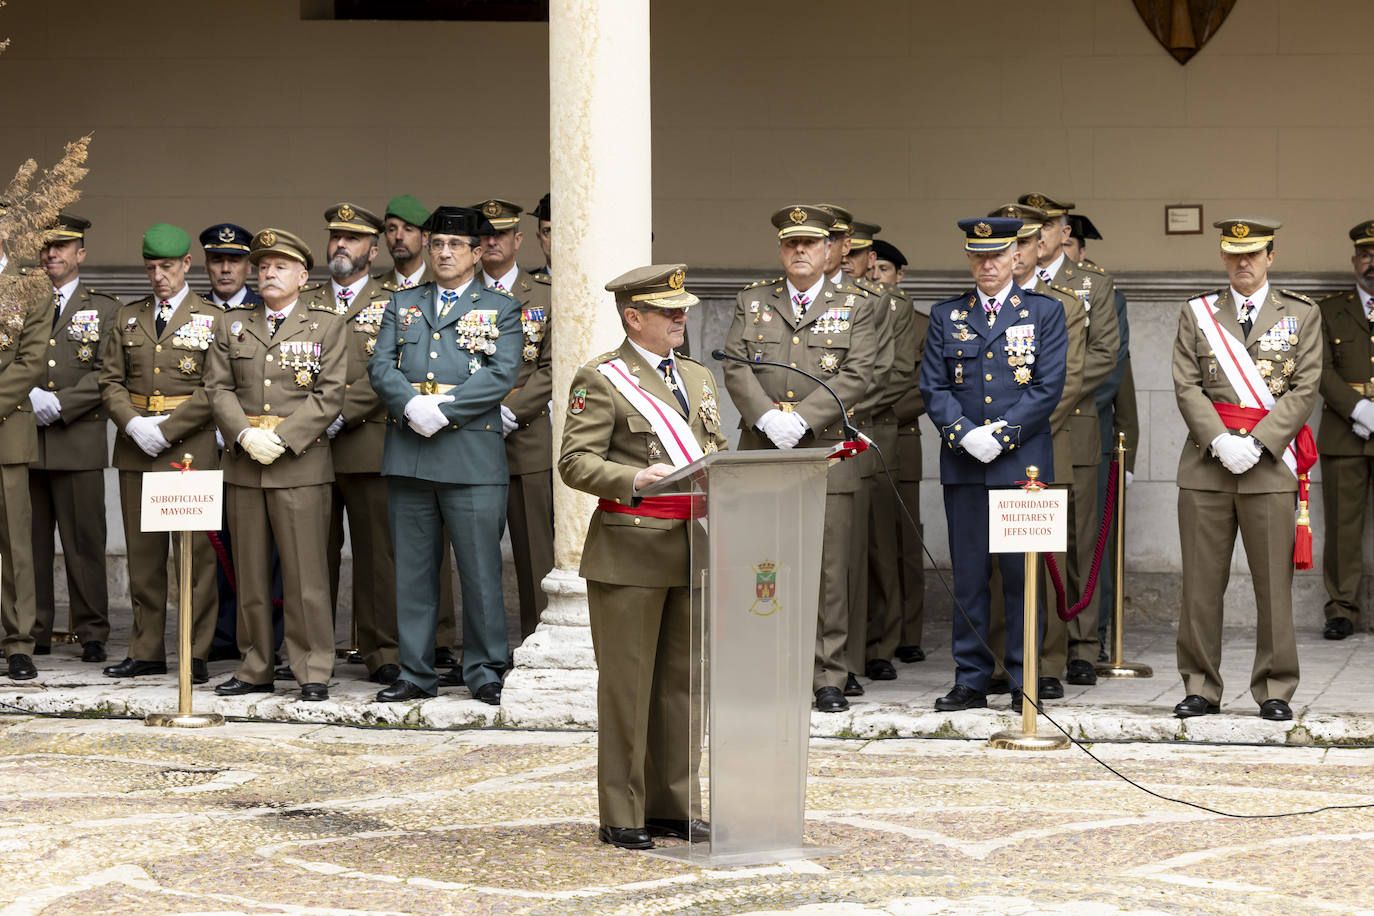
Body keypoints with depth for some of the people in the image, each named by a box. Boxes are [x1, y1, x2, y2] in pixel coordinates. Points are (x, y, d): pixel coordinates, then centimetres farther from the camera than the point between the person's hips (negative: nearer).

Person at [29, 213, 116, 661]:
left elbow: (106, 373, -2)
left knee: (84, 540, -1)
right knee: (29, 541, 2)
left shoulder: (103, 308, 8)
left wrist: (59, 404, -13)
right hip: (24, 440, 2)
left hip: (79, 442, -2)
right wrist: (31, 397, -11)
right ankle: (33, 634, 9)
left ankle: (92, 634, 5)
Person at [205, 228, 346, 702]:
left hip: (300, 463, -3)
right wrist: (246, 435, -10)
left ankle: (313, 671, 0)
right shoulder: (230, 325, 14)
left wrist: (281, 439, -13)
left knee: (306, 572, -5)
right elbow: (218, 387, 7)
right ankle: (255, 669, 12)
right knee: (250, 572, 6)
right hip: (243, 464, 3)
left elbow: (329, 395, -4)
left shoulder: (326, 325, 5)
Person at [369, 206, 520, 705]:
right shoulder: (403, 304, 17)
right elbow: (380, 365, 7)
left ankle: (485, 672, 5)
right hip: (407, 454, 3)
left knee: (480, 567, -3)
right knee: (411, 568, 6)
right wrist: (410, 405, -13)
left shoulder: (502, 308, 7)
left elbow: (502, 374, -6)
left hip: (472, 455, -3)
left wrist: (443, 410, -15)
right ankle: (416, 673, 12)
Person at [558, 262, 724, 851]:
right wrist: (633, 480, -26)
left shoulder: (698, 378, 18)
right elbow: (575, 463, -10)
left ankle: (674, 806, 18)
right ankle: (622, 817, 4)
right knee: (627, 685, -2)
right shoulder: (600, 379, -4)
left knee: (682, 681, 9)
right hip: (630, 550, -6)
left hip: (691, 550, 6)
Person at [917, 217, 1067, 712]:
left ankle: (1025, 683, 5)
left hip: (1022, 462, -2)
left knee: (1022, 573, -1)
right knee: (968, 574, 4)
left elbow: (1048, 387, -3)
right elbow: (933, 388, 5)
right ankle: (971, 681, 9)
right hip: (962, 464, 2)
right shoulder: (946, 316, 11)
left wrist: (1001, 436, -12)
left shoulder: (1045, 313, 4)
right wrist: (967, 435, -10)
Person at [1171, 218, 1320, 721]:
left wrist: (1257, 444, -12)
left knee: (1274, 582, -1)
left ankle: (1274, 691, 7)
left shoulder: (1302, 315, 7)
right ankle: (1201, 688, 9)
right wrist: (1221, 442, -11)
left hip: (1271, 465, -1)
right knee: (1201, 582, 1)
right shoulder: (1196, 314, 10)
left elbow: (1304, 390, -1)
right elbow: (1186, 387, 3)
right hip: (1206, 466, 1)